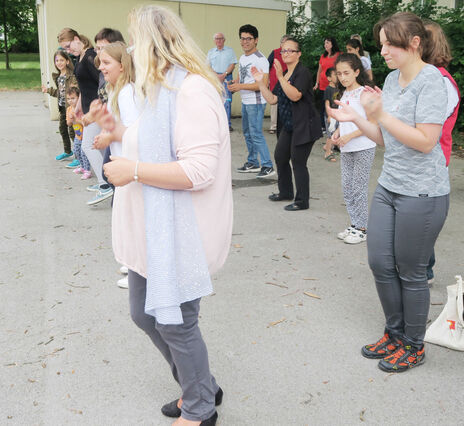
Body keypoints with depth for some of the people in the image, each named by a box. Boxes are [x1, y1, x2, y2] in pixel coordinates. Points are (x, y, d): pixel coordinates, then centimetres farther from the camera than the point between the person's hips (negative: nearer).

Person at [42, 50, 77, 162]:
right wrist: (48, 90, 20)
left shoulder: (72, 75, -14)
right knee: (62, 129, 19)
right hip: (62, 107, 9)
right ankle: (67, 151, 36)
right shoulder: (58, 77, 12)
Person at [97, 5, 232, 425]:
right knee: (144, 313, 19)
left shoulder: (192, 91, -20)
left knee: (175, 323, 3)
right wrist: (119, 130, 17)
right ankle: (199, 385, 39)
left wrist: (134, 171, -24)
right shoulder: (164, 90, 14)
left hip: (179, 233, -11)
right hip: (152, 230, 11)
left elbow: (199, 171, -28)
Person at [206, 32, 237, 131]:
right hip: (214, 77, 2)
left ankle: (228, 124, -8)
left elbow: (232, 65, 1)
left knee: (227, 100, -8)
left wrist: (224, 75, -11)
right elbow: (209, 66, 9)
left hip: (227, 77, -2)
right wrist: (216, 75, -7)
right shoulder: (210, 52, 14)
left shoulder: (230, 50, 8)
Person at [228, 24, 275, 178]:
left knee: (256, 134, -11)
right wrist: (234, 84, 0)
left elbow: (264, 84, -23)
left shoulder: (260, 59, -16)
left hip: (256, 102, -10)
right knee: (247, 133, 16)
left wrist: (241, 86, -25)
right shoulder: (242, 58, 14)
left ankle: (268, 166, -5)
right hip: (245, 101, 10)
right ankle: (252, 163, 27)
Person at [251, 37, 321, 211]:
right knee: (280, 157, 15)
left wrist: (280, 77, -32)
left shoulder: (303, 72, -12)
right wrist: (261, 82, 2)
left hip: (303, 126, -9)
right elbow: (272, 99, 10)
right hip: (288, 125, 9)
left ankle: (302, 201, 7)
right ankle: (285, 192, 34)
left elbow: (295, 95, -27)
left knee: (298, 162, -5)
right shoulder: (284, 74, 14)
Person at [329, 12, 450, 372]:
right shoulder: (392, 79, 10)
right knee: (380, 263, 11)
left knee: (410, 272, 4)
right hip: (389, 187, 8)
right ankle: (395, 333, 32)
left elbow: (425, 141, -21)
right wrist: (355, 119, 2)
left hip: (422, 194, -8)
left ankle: (413, 346, 25)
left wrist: (380, 114, -22)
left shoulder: (431, 81, -14)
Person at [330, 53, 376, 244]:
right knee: (347, 187, 11)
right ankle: (354, 224, 21)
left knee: (359, 187, -3)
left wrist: (349, 136, -22)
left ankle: (362, 228, 7)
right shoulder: (344, 94, 12)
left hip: (363, 148, -8)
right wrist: (337, 133, 3)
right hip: (346, 149, 8)